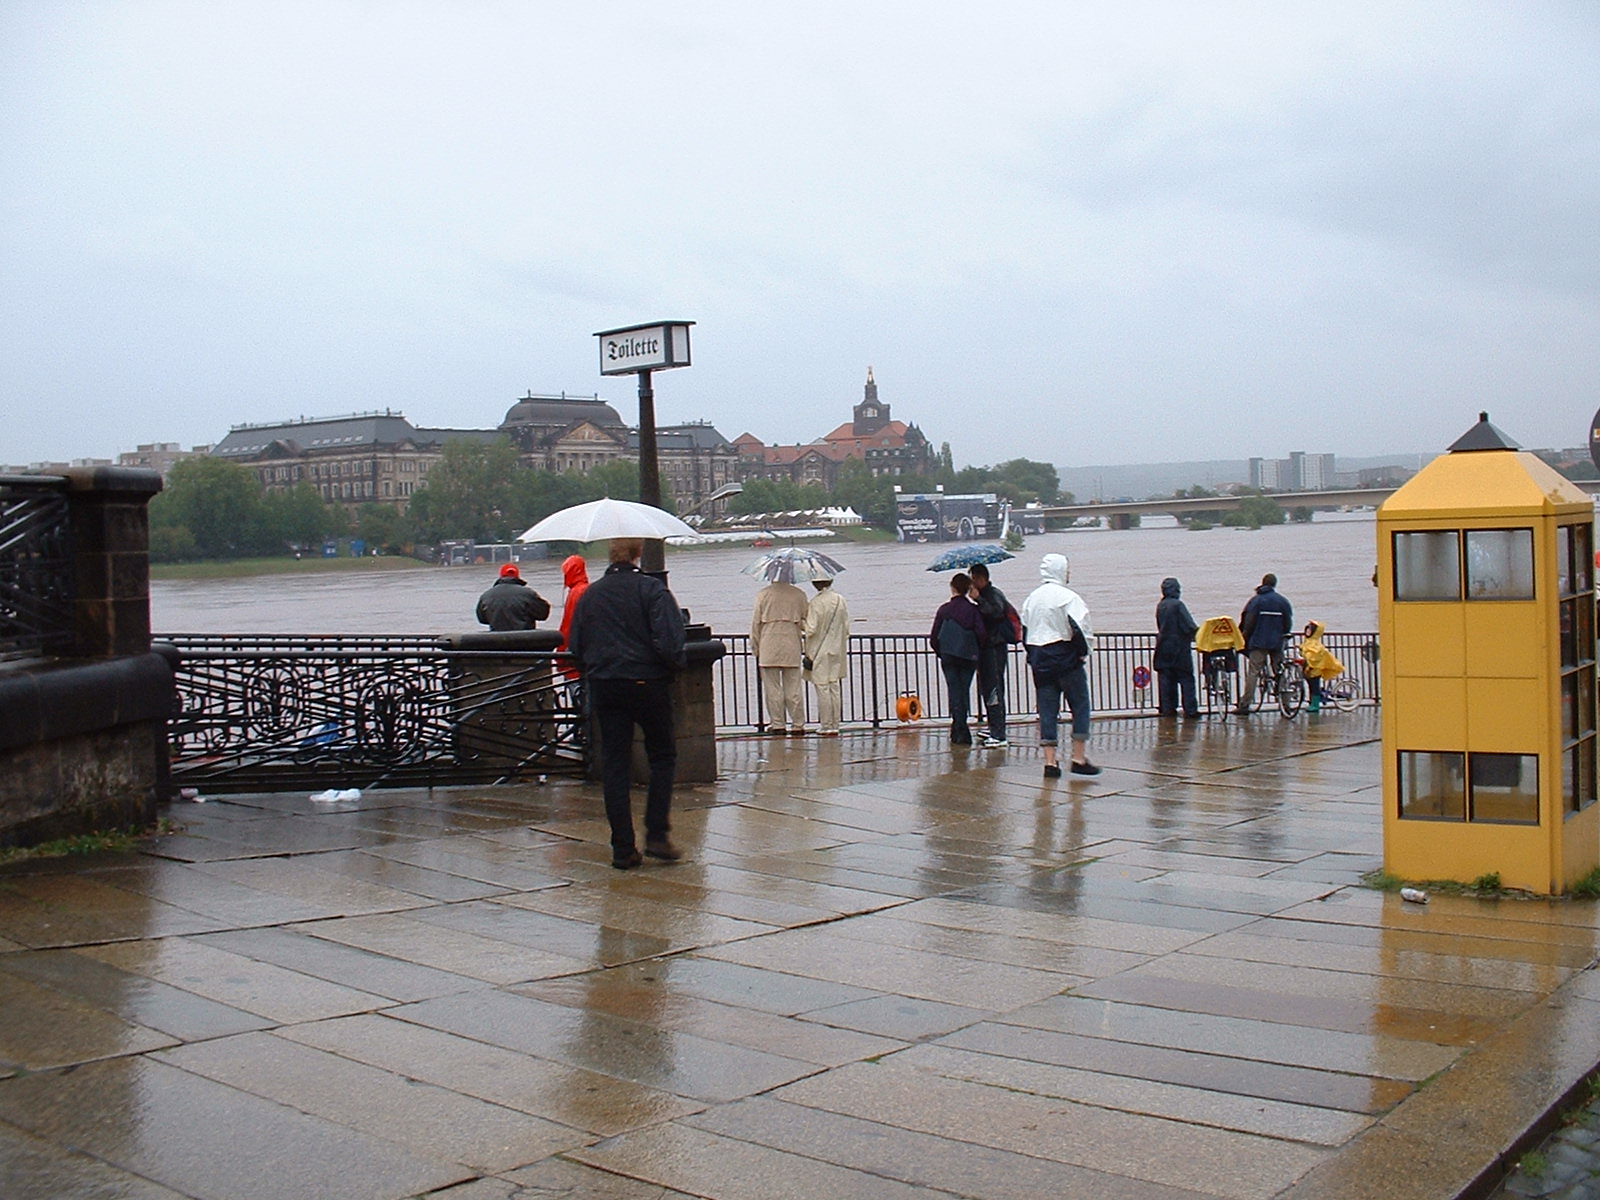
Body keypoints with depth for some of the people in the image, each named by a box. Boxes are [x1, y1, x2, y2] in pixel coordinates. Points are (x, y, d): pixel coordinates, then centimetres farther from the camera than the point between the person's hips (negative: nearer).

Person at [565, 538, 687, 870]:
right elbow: (669, 642, -17)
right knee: (662, 757, 12)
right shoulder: (651, 589, -9)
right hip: (647, 683, -3)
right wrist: (672, 667, 1)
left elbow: (575, 646, 8)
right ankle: (657, 836, 4)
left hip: (603, 686, 4)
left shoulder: (591, 593, 5)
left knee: (613, 764, 6)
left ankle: (623, 849, 4)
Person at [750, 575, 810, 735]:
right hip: (792, 647, 2)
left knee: (772, 688, 5)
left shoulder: (763, 594, -2)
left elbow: (756, 622, 0)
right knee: (793, 688, 6)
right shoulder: (799, 594, 2)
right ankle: (798, 725, 6)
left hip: (769, 647, -2)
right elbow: (805, 622, 6)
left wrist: (755, 647, 8)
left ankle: (777, 724, 6)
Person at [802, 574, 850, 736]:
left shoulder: (815, 603, -16)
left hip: (819, 652, -5)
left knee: (822, 688, 1)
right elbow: (846, 628, 6)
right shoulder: (841, 600, 1)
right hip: (837, 651, 5)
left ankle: (826, 726, 3)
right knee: (835, 688, 10)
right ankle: (835, 726, 12)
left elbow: (811, 630, -16)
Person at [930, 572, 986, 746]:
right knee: (964, 690, 11)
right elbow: (982, 634, -9)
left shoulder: (944, 609, -3)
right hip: (969, 656, 1)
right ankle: (959, 730, 17)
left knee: (955, 691, 1)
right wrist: (977, 651, 8)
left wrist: (941, 653, 14)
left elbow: (934, 637, -2)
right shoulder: (973, 609, -3)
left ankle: (961, 733, -5)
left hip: (949, 656, -1)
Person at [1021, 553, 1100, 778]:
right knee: (1080, 706, 4)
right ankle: (1079, 758, 1)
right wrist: (1083, 652, -5)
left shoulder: (1032, 598, 10)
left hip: (1040, 661, 6)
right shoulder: (1068, 597, -12)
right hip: (1066, 658, -6)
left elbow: (1024, 631, 14)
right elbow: (1080, 630, -19)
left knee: (1047, 710, 6)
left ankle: (1050, 761, 4)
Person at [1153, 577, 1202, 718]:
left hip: (1163, 647, 6)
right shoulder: (1178, 605, -12)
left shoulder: (1160, 606, 8)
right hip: (1179, 648, -6)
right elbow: (1190, 626, -15)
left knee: (1165, 679, 7)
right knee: (1186, 679, -1)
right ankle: (1190, 709, -3)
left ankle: (1167, 708, 6)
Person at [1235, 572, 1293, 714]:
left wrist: (1245, 639, 4)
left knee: (1253, 672, -5)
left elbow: (1248, 623, -7)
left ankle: (1244, 705, -10)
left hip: (1259, 642, -3)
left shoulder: (1256, 600, -3)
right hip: (1277, 643, 3)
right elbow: (1288, 623, 8)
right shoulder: (1283, 601, 6)